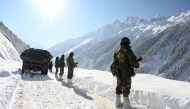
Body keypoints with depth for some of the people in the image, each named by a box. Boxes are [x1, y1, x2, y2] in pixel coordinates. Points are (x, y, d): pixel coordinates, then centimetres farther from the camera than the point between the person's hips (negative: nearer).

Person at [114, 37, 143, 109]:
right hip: (126, 73, -7)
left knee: (119, 87, 17)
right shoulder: (128, 50, -13)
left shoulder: (117, 51, 7)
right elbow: (133, 61, -21)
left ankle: (117, 102, 28)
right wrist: (137, 64, 0)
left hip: (119, 73, 7)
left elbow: (115, 62, 10)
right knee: (126, 89, -1)